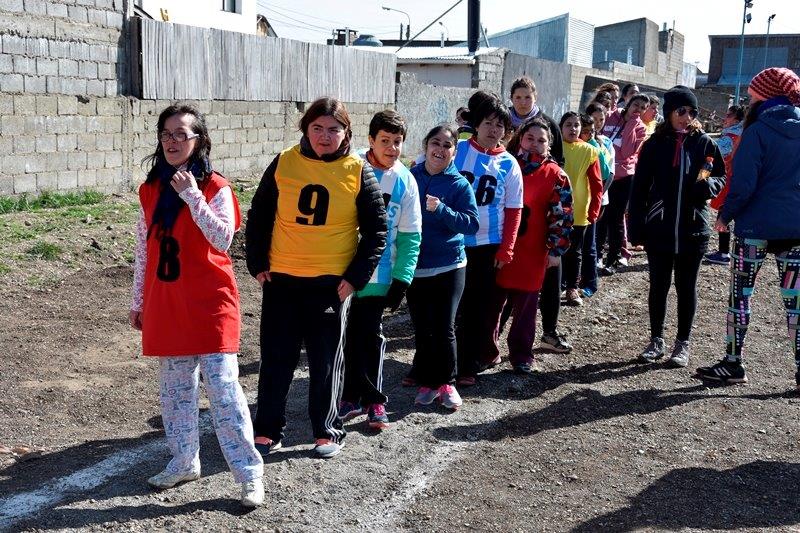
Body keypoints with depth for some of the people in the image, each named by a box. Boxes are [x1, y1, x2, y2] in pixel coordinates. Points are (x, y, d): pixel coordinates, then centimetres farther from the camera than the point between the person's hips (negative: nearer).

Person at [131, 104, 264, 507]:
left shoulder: (215, 187, -6)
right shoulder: (150, 189, 9)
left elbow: (223, 238, -20)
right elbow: (144, 250, 14)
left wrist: (192, 194, -22)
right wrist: (138, 302, 15)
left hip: (210, 303, -5)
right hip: (165, 306, 5)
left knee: (222, 387, -7)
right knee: (174, 388, 13)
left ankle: (249, 473, 0)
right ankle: (184, 461, 28)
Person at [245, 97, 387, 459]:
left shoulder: (358, 172, -2)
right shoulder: (283, 164, 2)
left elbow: (376, 231, 0)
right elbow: (258, 217, 9)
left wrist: (356, 277, -7)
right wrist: (257, 264, 2)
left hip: (332, 283, -1)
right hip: (280, 279, 2)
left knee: (327, 361, 7)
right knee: (276, 358, 8)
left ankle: (327, 432, 21)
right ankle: (268, 430, 20)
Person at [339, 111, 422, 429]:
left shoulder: (406, 182, -2)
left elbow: (410, 236, 1)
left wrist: (402, 279, -5)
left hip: (378, 276, 0)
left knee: (371, 337, 7)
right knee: (347, 336, 9)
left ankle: (372, 400, 19)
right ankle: (352, 396, 23)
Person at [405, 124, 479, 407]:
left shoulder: (460, 184, -4)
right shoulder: (410, 176, 2)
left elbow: (472, 224, -10)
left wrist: (441, 210, -22)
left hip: (449, 267, -2)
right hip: (414, 267, 2)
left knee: (444, 328, 1)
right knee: (422, 329, 7)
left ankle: (446, 383, 16)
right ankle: (427, 381, 20)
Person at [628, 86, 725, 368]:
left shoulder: (704, 143, 0)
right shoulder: (655, 144, -1)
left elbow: (721, 176, 9)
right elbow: (640, 188, 0)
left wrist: (709, 184, -15)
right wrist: (636, 228, -4)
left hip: (693, 229, 0)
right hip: (659, 229, 0)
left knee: (686, 287, 9)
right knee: (658, 285, 9)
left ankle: (682, 344, 19)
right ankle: (656, 341, 22)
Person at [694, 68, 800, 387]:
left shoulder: (758, 131, -10)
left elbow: (743, 184, -15)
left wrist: (725, 215, -2)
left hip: (756, 226, -5)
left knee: (740, 294, 6)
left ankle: (733, 365, 11)